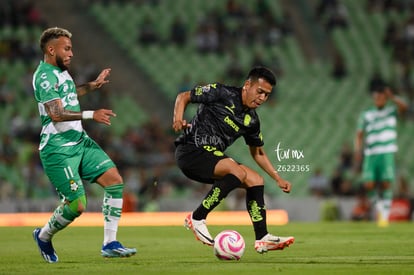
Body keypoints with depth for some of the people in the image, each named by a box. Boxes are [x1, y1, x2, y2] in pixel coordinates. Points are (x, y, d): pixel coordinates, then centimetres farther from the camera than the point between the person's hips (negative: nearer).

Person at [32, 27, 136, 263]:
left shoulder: (60, 70, 14)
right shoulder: (44, 76, -16)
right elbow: (57, 114, -27)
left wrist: (93, 86, 32)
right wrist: (91, 115, -34)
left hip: (80, 142, 9)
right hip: (58, 149, -9)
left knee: (115, 180, -6)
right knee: (76, 205, -11)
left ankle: (110, 244, -3)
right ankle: (44, 236, 19)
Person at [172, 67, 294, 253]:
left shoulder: (252, 120, 11)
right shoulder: (221, 93, -9)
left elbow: (257, 152, 25)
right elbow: (183, 97, -2)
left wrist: (278, 178, 17)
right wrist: (178, 118, -21)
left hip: (212, 156, 8)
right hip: (191, 150, -8)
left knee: (255, 180, -2)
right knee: (238, 171, -28)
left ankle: (262, 239, -2)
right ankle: (197, 218, -19)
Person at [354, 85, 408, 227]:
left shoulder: (392, 111, 6)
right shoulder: (366, 116, 11)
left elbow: (403, 107, -15)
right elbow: (359, 135, 12)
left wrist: (392, 97, -33)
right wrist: (358, 153, -2)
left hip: (387, 153, -2)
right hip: (370, 154, 2)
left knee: (386, 183, -12)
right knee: (369, 184, -9)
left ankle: (385, 215, -6)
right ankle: (378, 206, 17)